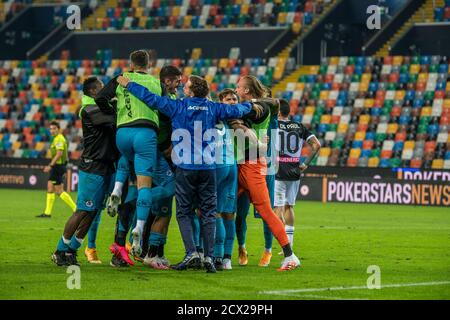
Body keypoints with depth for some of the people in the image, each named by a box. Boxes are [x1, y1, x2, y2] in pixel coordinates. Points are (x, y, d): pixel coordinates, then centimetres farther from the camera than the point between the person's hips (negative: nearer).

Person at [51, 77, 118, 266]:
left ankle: (71, 250, 15)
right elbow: (114, 119, -23)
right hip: (92, 167, -9)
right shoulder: (89, 110, -12)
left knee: (93, 212, 8)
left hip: (106, 168, 9)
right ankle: (60, 251, 2)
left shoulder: (102, 108, 17)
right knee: (84, 211, -7)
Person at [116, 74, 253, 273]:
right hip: (208, 168, 2)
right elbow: (237, 110, 13)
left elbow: (152, 99, 0)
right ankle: (209, 257, -1)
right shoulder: (213, 108, 5)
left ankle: (191, 253, -9)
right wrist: (250, 106, 36)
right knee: (208, 213, 6)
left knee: (183, 212, 5)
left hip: (185, 169, -2)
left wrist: (129, 85, 12)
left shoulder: (178, 107, -1)